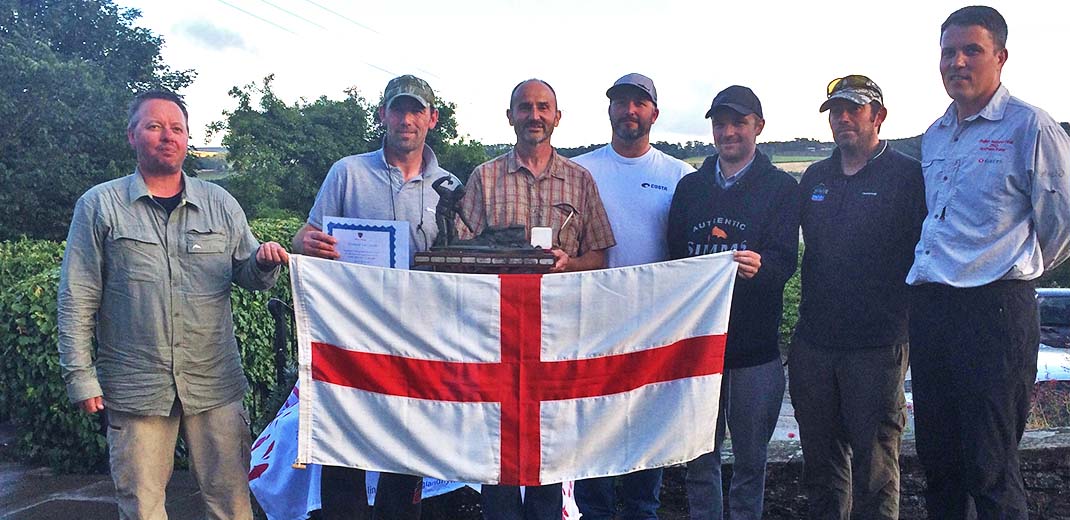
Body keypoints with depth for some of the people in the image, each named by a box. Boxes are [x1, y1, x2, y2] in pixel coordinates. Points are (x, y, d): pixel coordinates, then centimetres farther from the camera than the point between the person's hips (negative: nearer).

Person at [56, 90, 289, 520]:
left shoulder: (220, 204, 9)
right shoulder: (99, 206, 3)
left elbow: (250, 277, 14)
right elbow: (77, 302, 2)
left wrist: (264, 262, -10)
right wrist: (81, 378, -3)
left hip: (215, 386, 2)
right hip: (135, 388, -1)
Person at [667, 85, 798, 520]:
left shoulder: (780, 187, 3)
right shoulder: (690, 187, 12)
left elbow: (785, 260, -9)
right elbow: (672, 259, 9)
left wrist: (758, 267, -33)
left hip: (755, 347, -2)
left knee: (750, 459, 8)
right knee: (699, 454, 8)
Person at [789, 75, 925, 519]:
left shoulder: (908, 176, -3)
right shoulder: (814, 178, 14)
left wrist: (908, 322, -11)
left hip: (877, 345, -5)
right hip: (813, 341, 5)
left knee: (874, 462, 4)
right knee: (820, 457, 15)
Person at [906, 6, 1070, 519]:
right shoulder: (933, 137, 16)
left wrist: (1018, 270, 9)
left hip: (993, 308, -7)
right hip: (929, 307, 7)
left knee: (990, 470, -2)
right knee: (937, 458, 15)